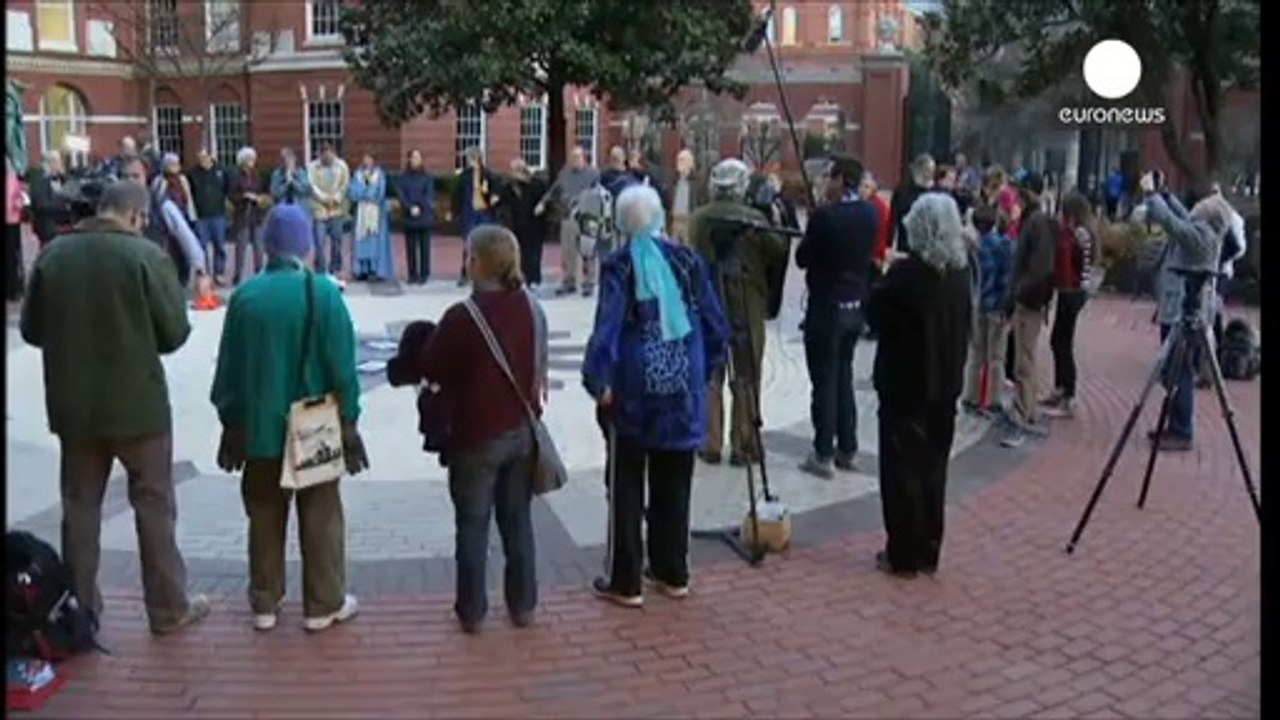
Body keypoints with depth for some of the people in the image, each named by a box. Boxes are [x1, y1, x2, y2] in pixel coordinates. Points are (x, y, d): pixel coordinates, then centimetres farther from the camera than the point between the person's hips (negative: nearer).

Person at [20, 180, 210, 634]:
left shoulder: (53, 254, -2)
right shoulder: (146, 255, -14)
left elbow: (31, 330, 6)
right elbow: (174, 333, -11)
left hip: (72, 403, 4)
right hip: (137, 404, -4)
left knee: (80, 505, 15)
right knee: (153, 505, 8)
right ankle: (168, 608, 16)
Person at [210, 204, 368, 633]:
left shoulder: (245, 295, -4)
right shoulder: (323, 293, -12)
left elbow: (228, 367, 2)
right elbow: (341, 365, -11)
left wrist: (230, 422, 12)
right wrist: (348, 421, -1)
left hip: (258, 427, 2)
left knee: (264, 517, 14)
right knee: (320, 517, 9)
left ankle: (264, 604, 22)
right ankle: (323, 605, 15)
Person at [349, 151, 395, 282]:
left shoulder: (379, 174, -1)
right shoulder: (358, 175, 9)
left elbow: (379, 194, -9)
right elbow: (354, 194, 1)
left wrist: (363, 193, -5)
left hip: (376, 213, -4)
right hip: (361, 213, 4)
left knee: (376, 241, -7)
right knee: (362, 241, 2)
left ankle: (377, 271, -7)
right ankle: (363, 270, 7)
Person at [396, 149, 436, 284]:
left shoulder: (427, 177, 4)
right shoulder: (402, 178, 6)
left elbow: (429, 195, -2)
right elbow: (400, 195, 0)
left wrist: (419, 208, -14)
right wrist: (410, 208, -14)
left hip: (424, 216, -1)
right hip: (409, 216, 1)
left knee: (424, 246, -1)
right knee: (410, 247, 3)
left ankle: (424, 274, 4)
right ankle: (412, 274, 9)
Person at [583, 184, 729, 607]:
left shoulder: (618, 265, -8)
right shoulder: (688, 260, 2)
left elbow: (607, 328, -17)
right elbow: (716, 324, 3)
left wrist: (598, 381, -9)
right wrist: (705, 371, 14)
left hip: (633, 390, -3)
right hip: (683, 390, 4)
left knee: (626, 487, 7)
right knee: (673, 486, 15)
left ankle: (624, 581, 12)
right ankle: (672, 573, 25)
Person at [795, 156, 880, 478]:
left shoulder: (825, 215, -19)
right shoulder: (870, 213, 2)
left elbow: (802, 259, -11)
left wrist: (808, 242, 5)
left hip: (826, 307, -7)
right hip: (856, 304, 7)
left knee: (824, 381, 1)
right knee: (843, 377, 17)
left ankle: (823, 455, 6)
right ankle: (847, 449, 23)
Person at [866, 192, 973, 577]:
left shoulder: (905, 273, -19)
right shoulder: (960, 272, 2)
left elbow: (875, 314, -9)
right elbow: (965, 324, 12)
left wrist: (883, 279, 2)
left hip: (905, 383, -6)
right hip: (945, 382, 6)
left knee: (902, 469, 3)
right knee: (932, 468, 14)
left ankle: (903, 554, 8)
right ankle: (928, 551, 21)